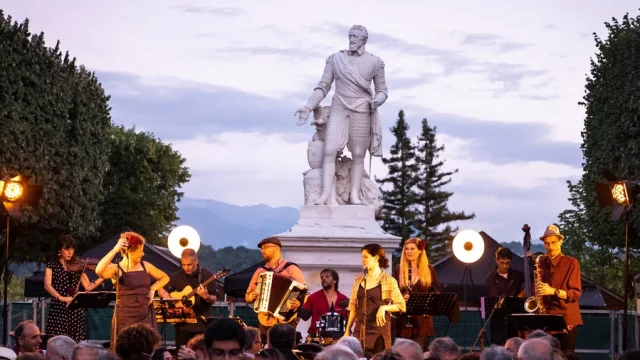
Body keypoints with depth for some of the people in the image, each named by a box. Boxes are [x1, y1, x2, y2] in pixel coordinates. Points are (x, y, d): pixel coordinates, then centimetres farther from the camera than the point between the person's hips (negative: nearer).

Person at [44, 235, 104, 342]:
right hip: (58, 309, -3)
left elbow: (88, 287, 5)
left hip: (77, 310, 3)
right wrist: (61, 298, -29)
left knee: (77, 343, -4)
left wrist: (103, 277, -9)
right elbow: (47, 286, -13)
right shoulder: (52, 266, 3)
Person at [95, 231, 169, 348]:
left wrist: (153, 288, 2)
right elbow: (99, 271, -27)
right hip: (124, 320, -4)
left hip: (146, 318, 4)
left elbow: (165, 277, 21)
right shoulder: (116, 269, -6)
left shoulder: (145, 266, 9)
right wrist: (115, 250, -27)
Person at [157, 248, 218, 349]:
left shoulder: (207, 275, -5)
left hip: (202, 323, -3)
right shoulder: (178, 276, 3)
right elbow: (161, 290, 8)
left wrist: (206, 296, -27)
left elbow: (213, 300, -5)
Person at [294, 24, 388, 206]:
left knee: (358, 154, -1)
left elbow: (382, 91, 8)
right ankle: (325, 193, -16)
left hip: (362, 112, -1)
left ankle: (354, 194, 1)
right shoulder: (335, 59, 7)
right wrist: (308, 107, -6)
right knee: (329, 151, -12)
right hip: (338, 110, 1)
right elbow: (323, 86, 5)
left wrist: (377, 100, -15)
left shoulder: (374, 62, 5)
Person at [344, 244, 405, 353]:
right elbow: (353, 307, 13)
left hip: (379, 329, -4)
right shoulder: (359, 280, 10)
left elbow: (401, 306, -3)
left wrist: (384, 307, -18)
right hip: (360, 329, 4)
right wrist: (348, 330, 9)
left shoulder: (388, 281, -3)